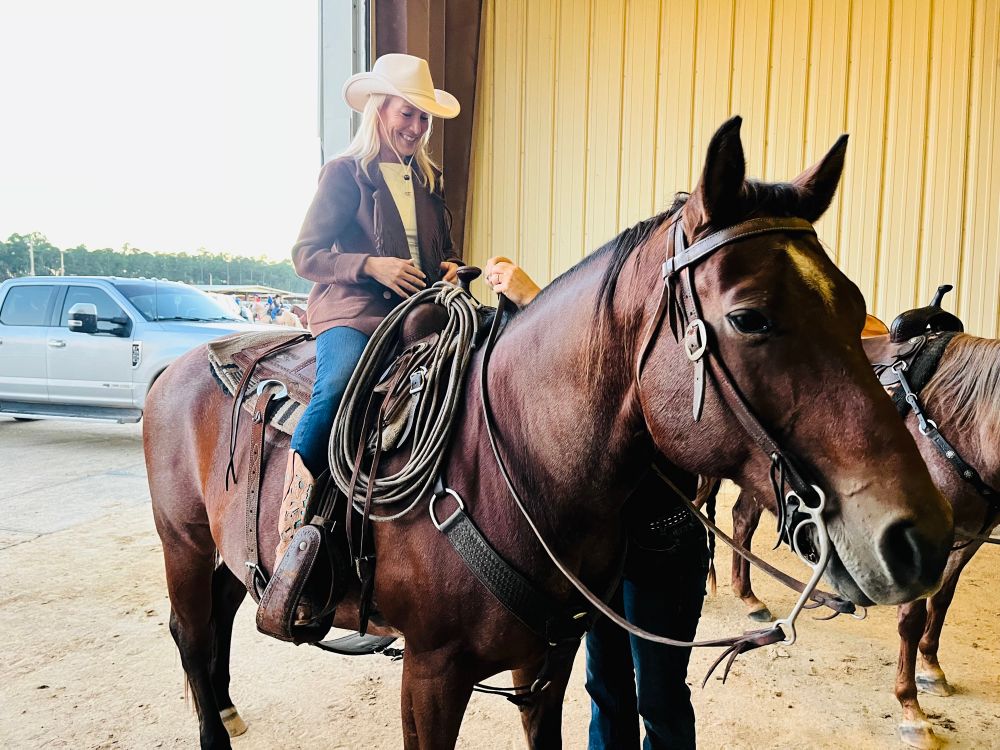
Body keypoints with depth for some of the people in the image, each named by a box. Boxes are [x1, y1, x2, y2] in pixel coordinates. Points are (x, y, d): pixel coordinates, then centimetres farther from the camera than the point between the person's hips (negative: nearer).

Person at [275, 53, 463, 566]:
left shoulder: (429, 179, 20)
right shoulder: (344, 173, 3)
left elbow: (445, 249, 30)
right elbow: (305, 256, -1)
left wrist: (451, 269, 6)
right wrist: (373, 266, -15)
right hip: (354, 311, -5)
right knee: (337, 387, -34)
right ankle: (290, 541, -25)